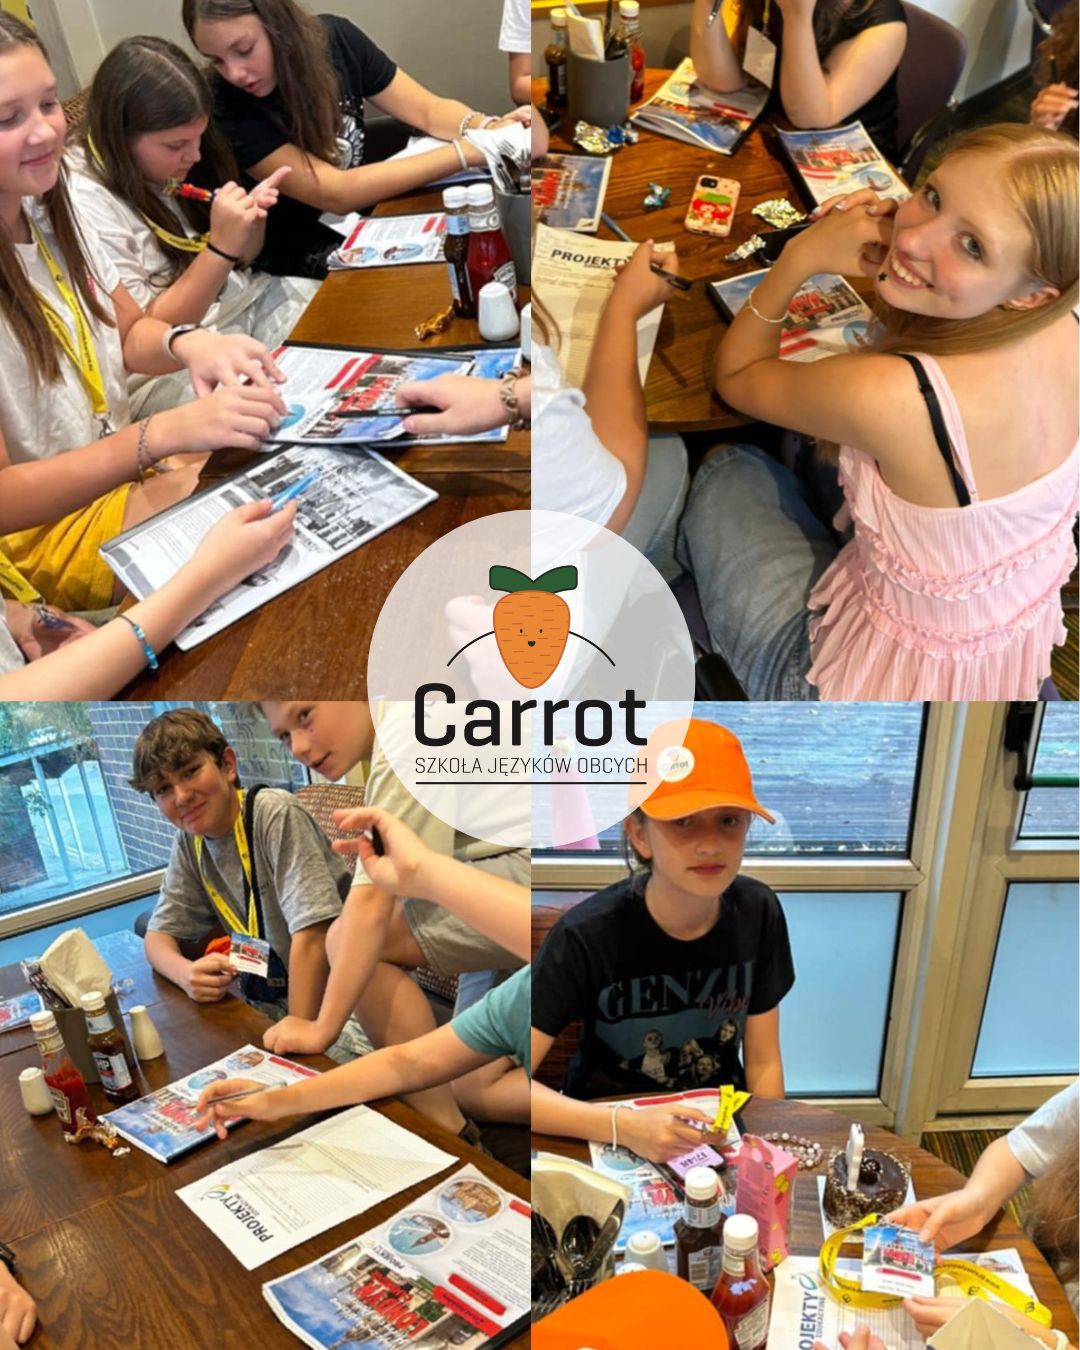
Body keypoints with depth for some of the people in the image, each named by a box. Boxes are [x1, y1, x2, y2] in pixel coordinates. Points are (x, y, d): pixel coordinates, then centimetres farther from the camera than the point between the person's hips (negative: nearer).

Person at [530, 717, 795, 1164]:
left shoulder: (759, 914, -10)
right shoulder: (587, 935, -22)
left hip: (723, 1128, 4)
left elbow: (764, 1062, 1)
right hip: (607, 1141, -3)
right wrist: (620, 1126, -33)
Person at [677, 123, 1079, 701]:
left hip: (887, 684, -6)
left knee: (726, 476, 12)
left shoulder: (891, 397, -37)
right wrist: (890, 270, -10)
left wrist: (800, 257, -17)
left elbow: (734, 376, -15)